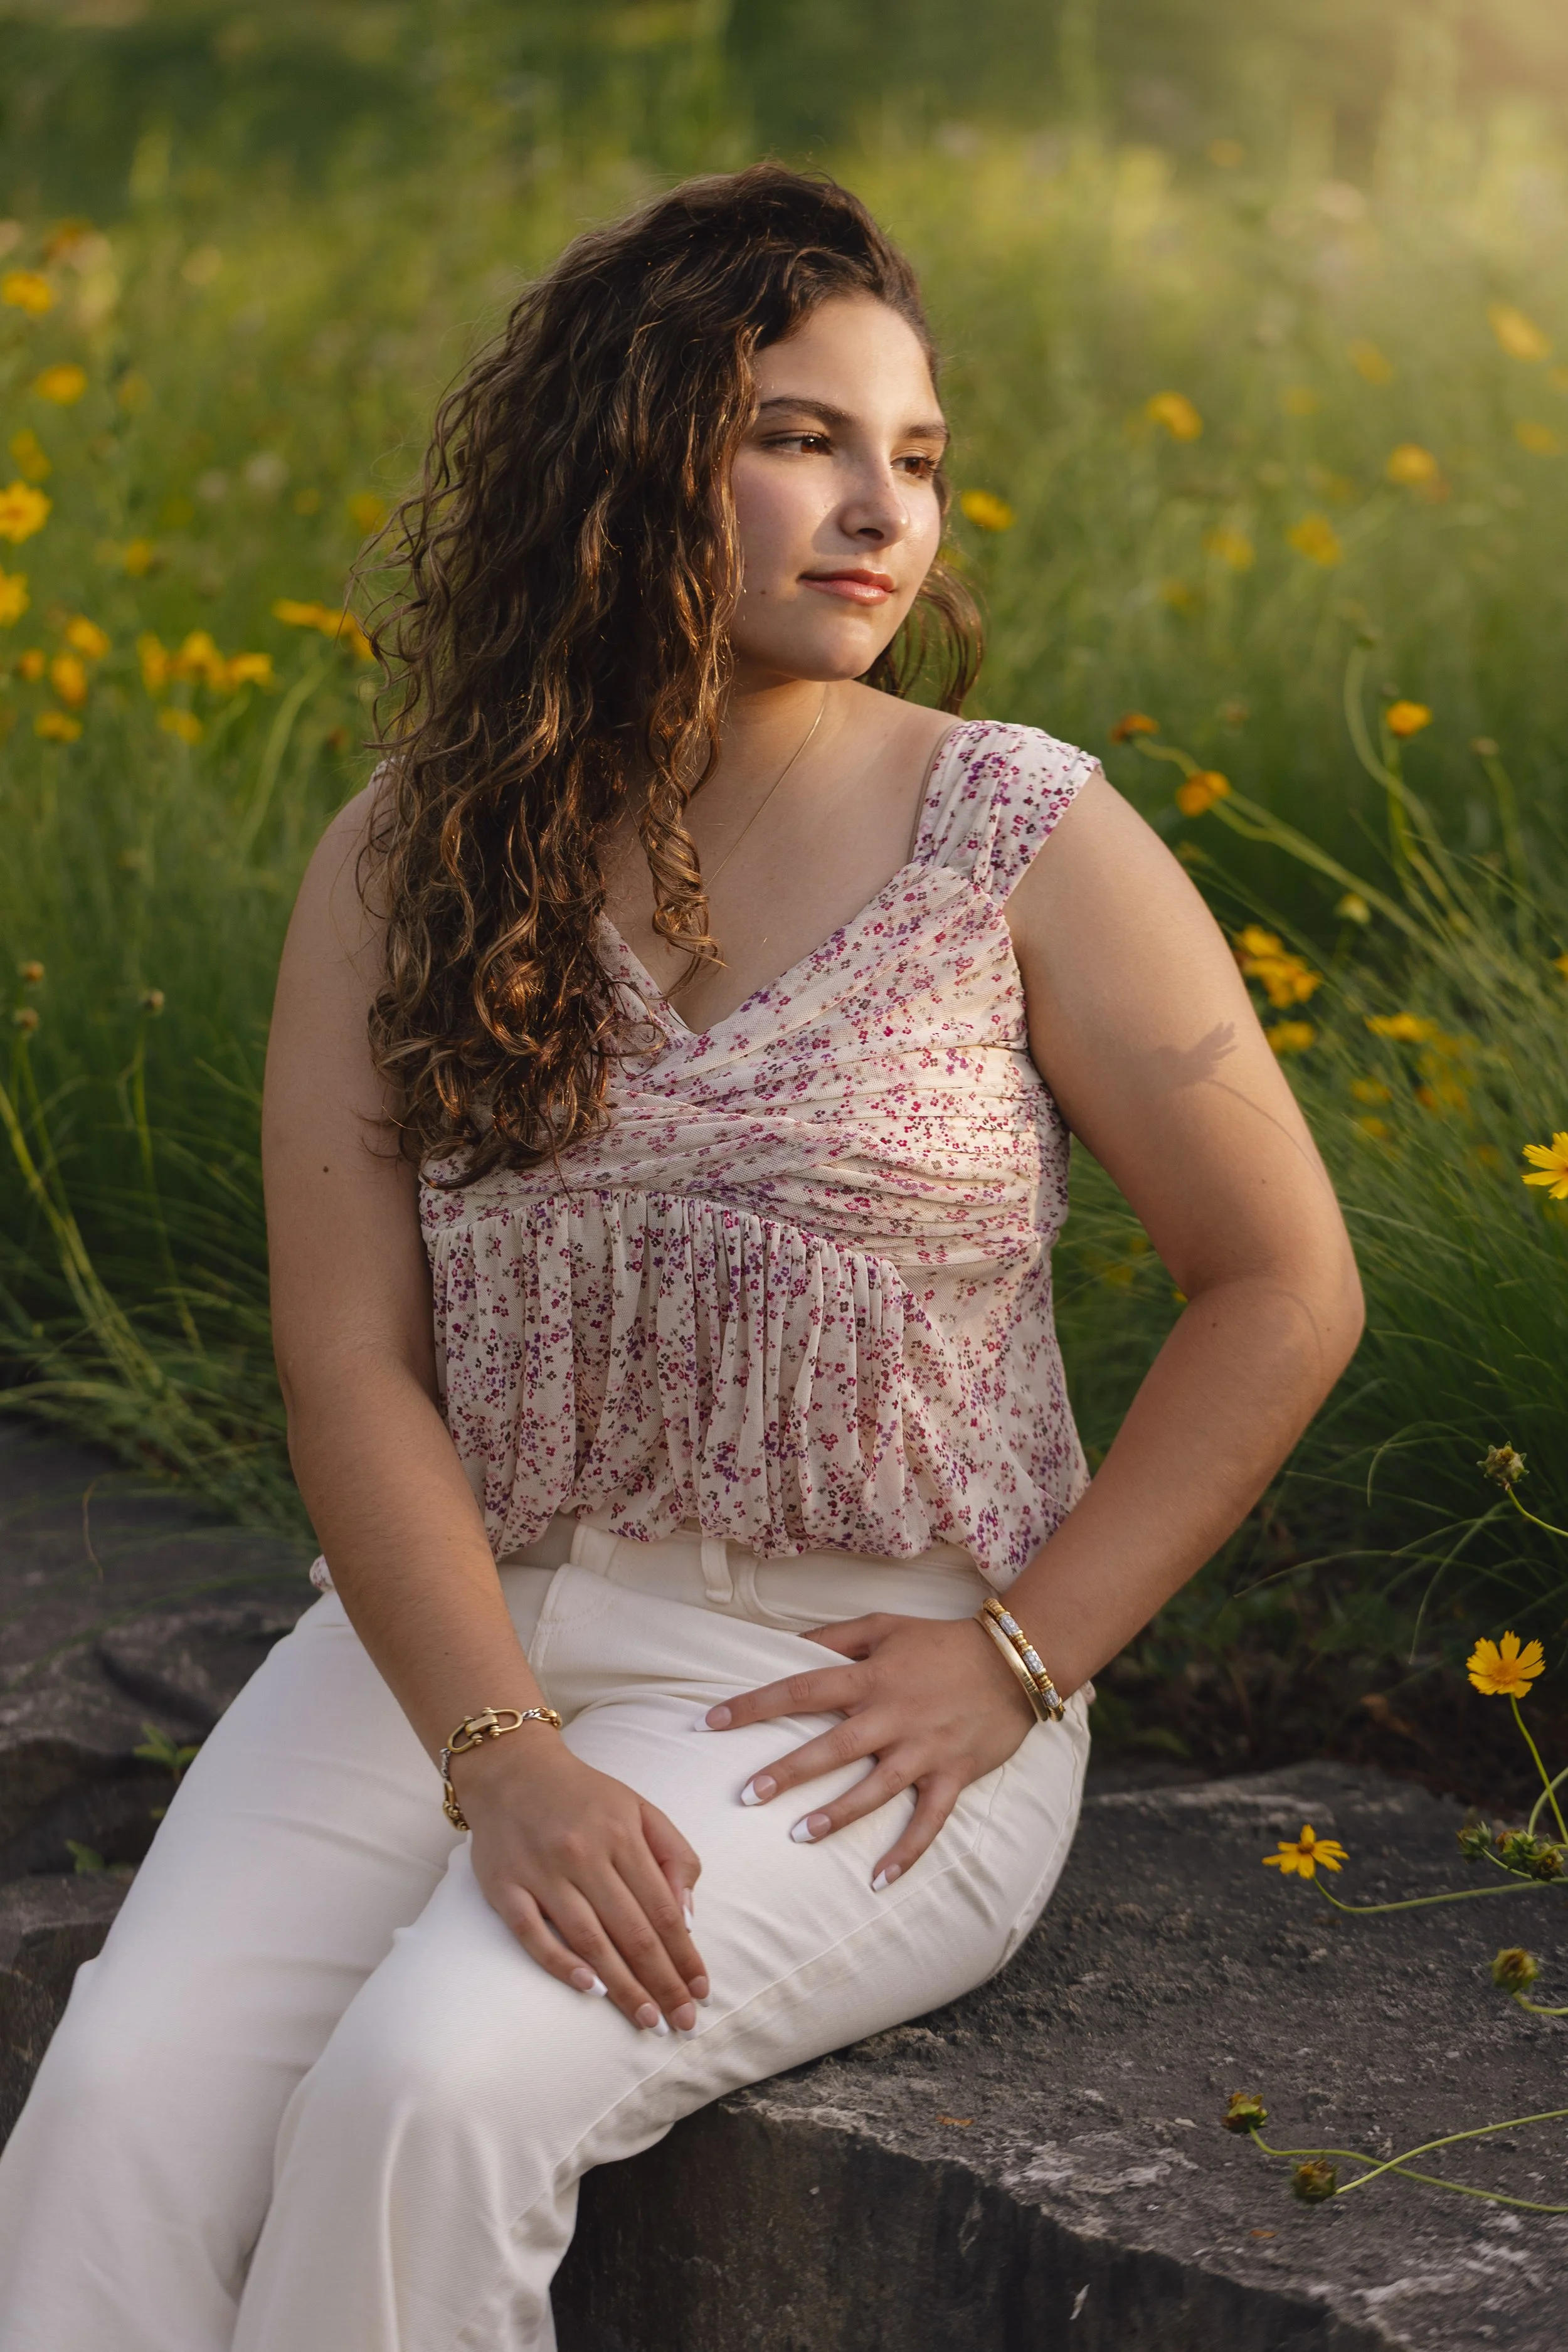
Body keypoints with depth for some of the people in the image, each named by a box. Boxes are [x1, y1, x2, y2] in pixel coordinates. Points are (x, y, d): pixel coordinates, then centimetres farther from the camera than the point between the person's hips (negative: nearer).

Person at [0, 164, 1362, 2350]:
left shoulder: (1025, 841, -4)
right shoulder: (405, 858, 2)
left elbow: (1287, 1290, 1)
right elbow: (350, 1366, -4)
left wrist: (1021, 1658, -8)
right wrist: (498, 1754, -19)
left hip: (845, 1681, -3)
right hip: (458, 1622, 3)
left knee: (426, 2090, -28)